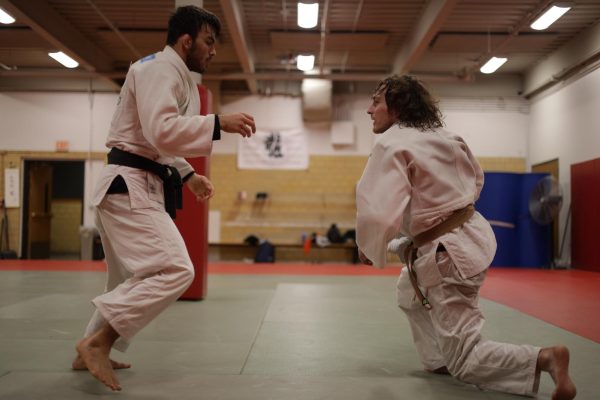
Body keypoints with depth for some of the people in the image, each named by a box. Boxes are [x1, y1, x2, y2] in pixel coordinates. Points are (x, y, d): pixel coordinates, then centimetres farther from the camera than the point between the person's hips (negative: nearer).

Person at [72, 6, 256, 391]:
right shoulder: (159, 68, -11)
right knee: (175, 270, -20)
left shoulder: (175, 76, 21)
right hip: (129, 186, -11)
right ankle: (97, 341, -13)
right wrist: (218, 123, -26)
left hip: (139, 186, 11)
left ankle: (91, 351, 31)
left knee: (132, 278, 19)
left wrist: (189, 175, 21)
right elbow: (162, 131, -27)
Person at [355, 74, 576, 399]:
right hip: (472, 235, 9)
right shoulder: (442, 136, 9)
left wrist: (368, 249, -8)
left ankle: (545, 358, -14)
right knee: (410, 292, 33)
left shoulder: (391, 145, -17)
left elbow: (378, 213, -28)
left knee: (463, 360, 1)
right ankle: (440, 358, 33)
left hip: (446, 254, -9)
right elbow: (476, 179, 23)